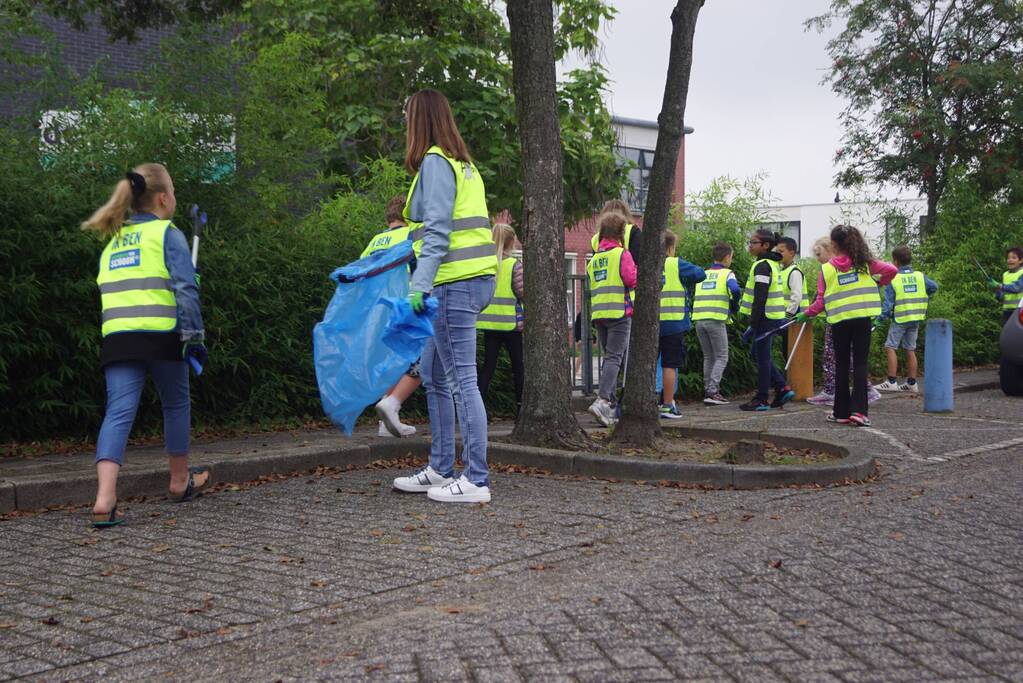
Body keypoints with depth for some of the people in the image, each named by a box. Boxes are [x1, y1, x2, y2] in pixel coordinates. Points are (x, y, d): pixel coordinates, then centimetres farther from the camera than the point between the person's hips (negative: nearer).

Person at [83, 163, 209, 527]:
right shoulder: (167, 234, 1)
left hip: (117, 337, 4)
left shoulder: (112, 242, 21)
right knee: (175, 404, 16)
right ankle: (180, 481, 31)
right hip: (161, 335, -4)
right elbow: (185, 289, -8)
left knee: (118, 412, -4)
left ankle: (105, 499, -21)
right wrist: (194, 334, -8)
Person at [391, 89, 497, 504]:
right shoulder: (463, 164, 20)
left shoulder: (435, 162, -8)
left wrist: (419, 286, -23)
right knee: (435, 376, 16)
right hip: (472, 280, 10)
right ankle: (440, 470, 23)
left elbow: (437, 232, -18)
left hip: (455, 283, -10)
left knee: (461, 380, -9)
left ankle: (476, 481, -6)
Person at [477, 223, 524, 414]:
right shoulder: (514, 264, -11)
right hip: (510, 322, -4)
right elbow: (522, 291, -13)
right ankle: (521, 406, 12)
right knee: (518, 366, 8)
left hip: (489, 322, 4)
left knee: (488, 365, 7)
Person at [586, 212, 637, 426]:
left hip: (598, 314, 6)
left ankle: (610, 405, 13)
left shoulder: (594, 258, 15)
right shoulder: (622, 254, -6)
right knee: (615, 358, -9)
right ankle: (602, 400, -25)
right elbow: (632, 280, -12)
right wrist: (636, 270, 6)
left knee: (609, 356, 14)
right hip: (619, 312, -6)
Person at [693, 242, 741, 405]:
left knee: (708, 357, 16)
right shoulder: (727, 274, 2)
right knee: (721, 357, 2)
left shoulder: (702, 274, 19)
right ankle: (712, 392, -9)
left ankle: (708, 391, 15)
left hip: (699, 319, 5)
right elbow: (735, 290, -15)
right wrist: (734, 306, 2)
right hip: (716, 320, -5)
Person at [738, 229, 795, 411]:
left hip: (765, 318, -10)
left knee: (762, 357, -1)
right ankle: (783, 389, 16)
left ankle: (761, 399, 6)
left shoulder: (762, 266, -16)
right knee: (757, 354, 17)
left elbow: (760, 299, -20)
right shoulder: (772, 264, 15)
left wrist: (753, 325, -19)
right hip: (774, 317, 10)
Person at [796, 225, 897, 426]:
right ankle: (858, 410, -9)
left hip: (839, 321, 0)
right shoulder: (864, 263, 2)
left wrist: (806, 314, 15)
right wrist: (878, 285, 13)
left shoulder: (826, 269, -1)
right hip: (862, 318, 0)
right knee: (860, 364, 2)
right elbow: (891, 270, -5)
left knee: (842, 365, 10)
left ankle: (842, 412, 13)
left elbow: (821, 302, -1)